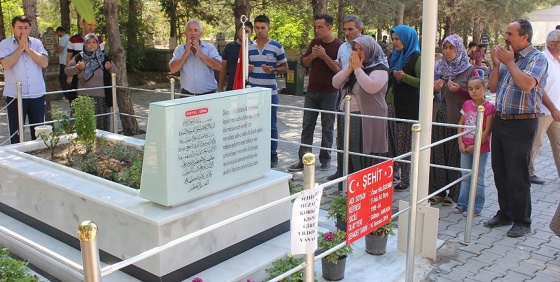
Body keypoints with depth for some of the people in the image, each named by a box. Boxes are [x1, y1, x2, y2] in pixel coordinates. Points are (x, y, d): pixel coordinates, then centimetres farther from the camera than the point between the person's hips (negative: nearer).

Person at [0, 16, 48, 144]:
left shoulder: (37, 43, 7)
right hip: (15, 95, -2)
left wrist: (28, 48, -9)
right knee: (16, 131, 5)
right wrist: (20, 48, -11)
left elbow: (44, 63, -6)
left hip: (37, 94, 2)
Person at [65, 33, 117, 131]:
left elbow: (115, 72, 12)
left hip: (100, 97, 0)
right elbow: (66, 70, 8)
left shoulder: (103, 58, 5)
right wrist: (77, 68, -11)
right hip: (83, 97, 0)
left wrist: (110, 68, -11)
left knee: (100, 124, -2)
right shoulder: (79, 58, 5)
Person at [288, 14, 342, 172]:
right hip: (312, 91, 5)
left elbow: (339, 69, -16)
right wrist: (312, 55, -11)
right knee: (307, 126, 4)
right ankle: (303, 160, 8)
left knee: (327, 127, 5)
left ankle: (325, 160, 15)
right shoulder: (315, 42, 7)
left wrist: (324, 56, -23)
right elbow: (304, 63, 9)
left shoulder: (339, 46, -9)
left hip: (329, 93, -5)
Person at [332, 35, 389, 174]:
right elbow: (335, 83, 8)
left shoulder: (380, 69, -6)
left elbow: (371, 87, -25)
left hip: (367, 121, -7)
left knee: (365, 159, -5)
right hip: (347, 119, 7)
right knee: (349, 158, 10)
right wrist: (350, 68, -4)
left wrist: (358, 68, -15)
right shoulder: (353, 66, 16)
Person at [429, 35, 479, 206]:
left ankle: (453, 193, 10)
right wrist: (433, 89, -3)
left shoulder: (469, 71, 0)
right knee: (438, 155, 3)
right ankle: (437, 191, 12)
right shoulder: (438, 68, 12)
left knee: (455, 155, 0)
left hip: (458, 119, -3)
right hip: (439, 118, 4)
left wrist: (458, 90, -15)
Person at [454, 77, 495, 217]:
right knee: (465, 177, 14)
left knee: (478, 179, 4)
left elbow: (487, 130, -14)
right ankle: (462, 204, 23)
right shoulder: (467, 104, 6)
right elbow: (460, 125, 8)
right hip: (465, 148, 5)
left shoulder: (489, 107, -10)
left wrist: (476, 146, -16)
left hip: (481, 148, -5)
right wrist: (461, 143, -3)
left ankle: (476, 208, 12)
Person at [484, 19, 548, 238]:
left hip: (521, 123, -7)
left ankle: (522, 221, 11)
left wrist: (509, 62, -17)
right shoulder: (507, 56, 11)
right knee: (499, 171, 14)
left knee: (517, 175, -2)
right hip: (500, 120, 7)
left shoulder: (536, 58, -9)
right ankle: (505, 213, 28)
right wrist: (496, 64, -1)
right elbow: (493, 88, 11)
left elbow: (527, 84, -26)